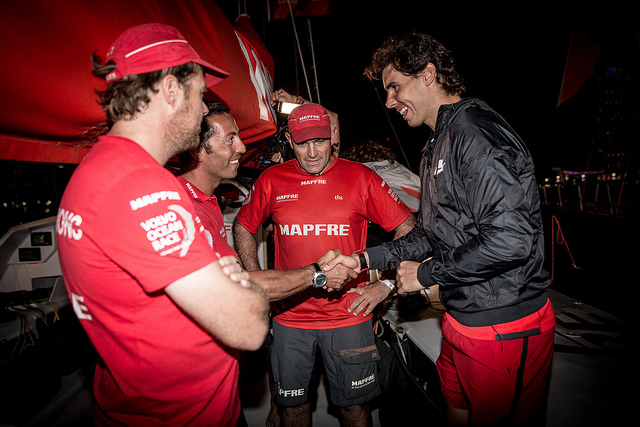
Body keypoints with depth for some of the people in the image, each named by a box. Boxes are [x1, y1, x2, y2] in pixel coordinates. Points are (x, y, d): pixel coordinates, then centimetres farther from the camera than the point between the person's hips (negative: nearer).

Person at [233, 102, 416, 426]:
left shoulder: (360, 178, -5)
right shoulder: (271, 181, 0)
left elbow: (407, 229, 0)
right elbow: (242, 226, 13)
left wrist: (386, 284, -6)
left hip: (348, 317, -1)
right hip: (290, 317, 2)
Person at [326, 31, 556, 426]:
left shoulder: (476, 131, -20)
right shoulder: (439, 144, 13)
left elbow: (509, 240, -30)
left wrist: (425, 274, -16)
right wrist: (362, 259, 7)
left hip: (504, 330, -10)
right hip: (462, 319, 10)